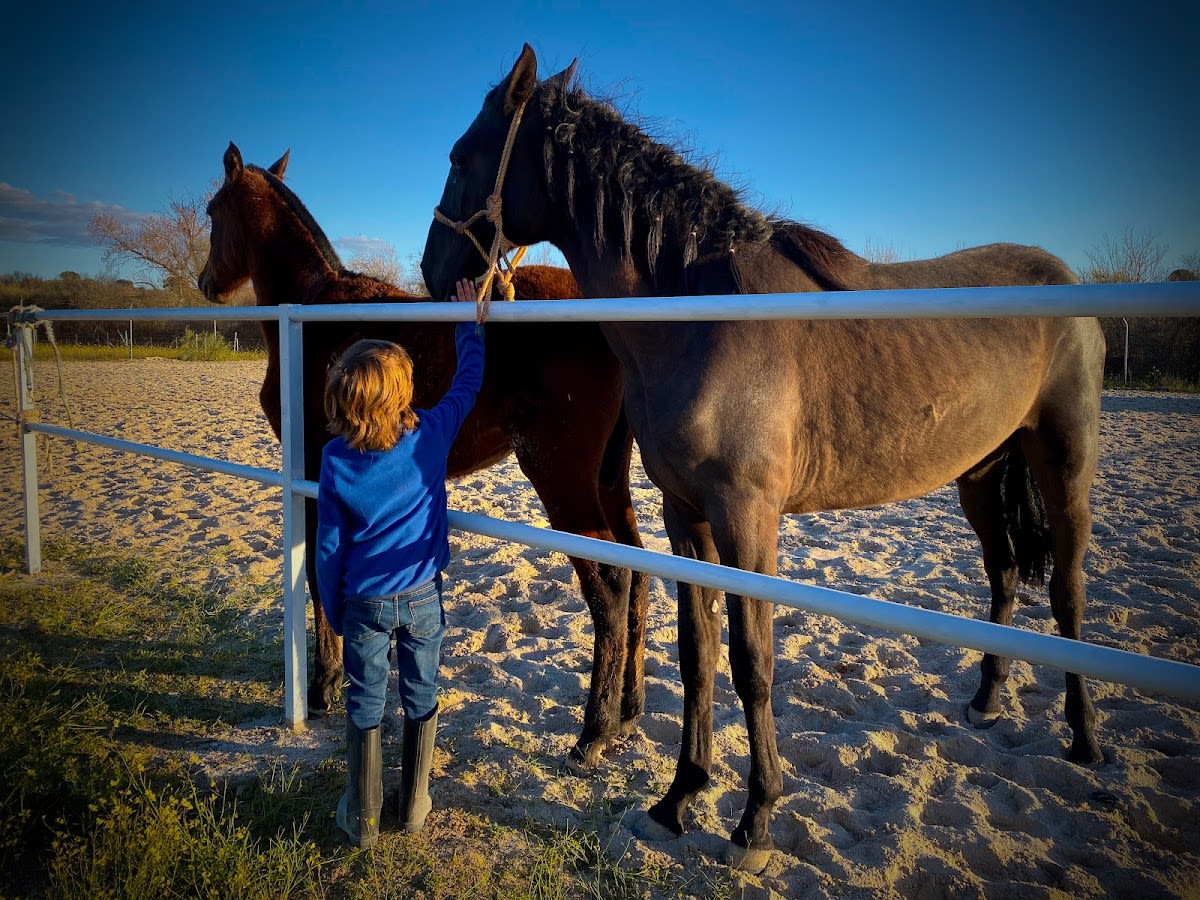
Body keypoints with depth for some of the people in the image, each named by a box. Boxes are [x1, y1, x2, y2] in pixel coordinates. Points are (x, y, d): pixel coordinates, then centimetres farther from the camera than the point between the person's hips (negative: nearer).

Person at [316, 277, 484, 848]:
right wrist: (469, 322, 13)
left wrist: (334, 613, 7)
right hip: (423, 598, 1)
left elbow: (329, 548, -6)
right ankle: (414, 807, 32)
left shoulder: (335, 460, -14)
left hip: (364, 603, 0)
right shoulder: (431, 434, -16)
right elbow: (468, 383, 2)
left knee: (364, 708, 14)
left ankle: (362, 819, 28)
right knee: (422, 701, 17)